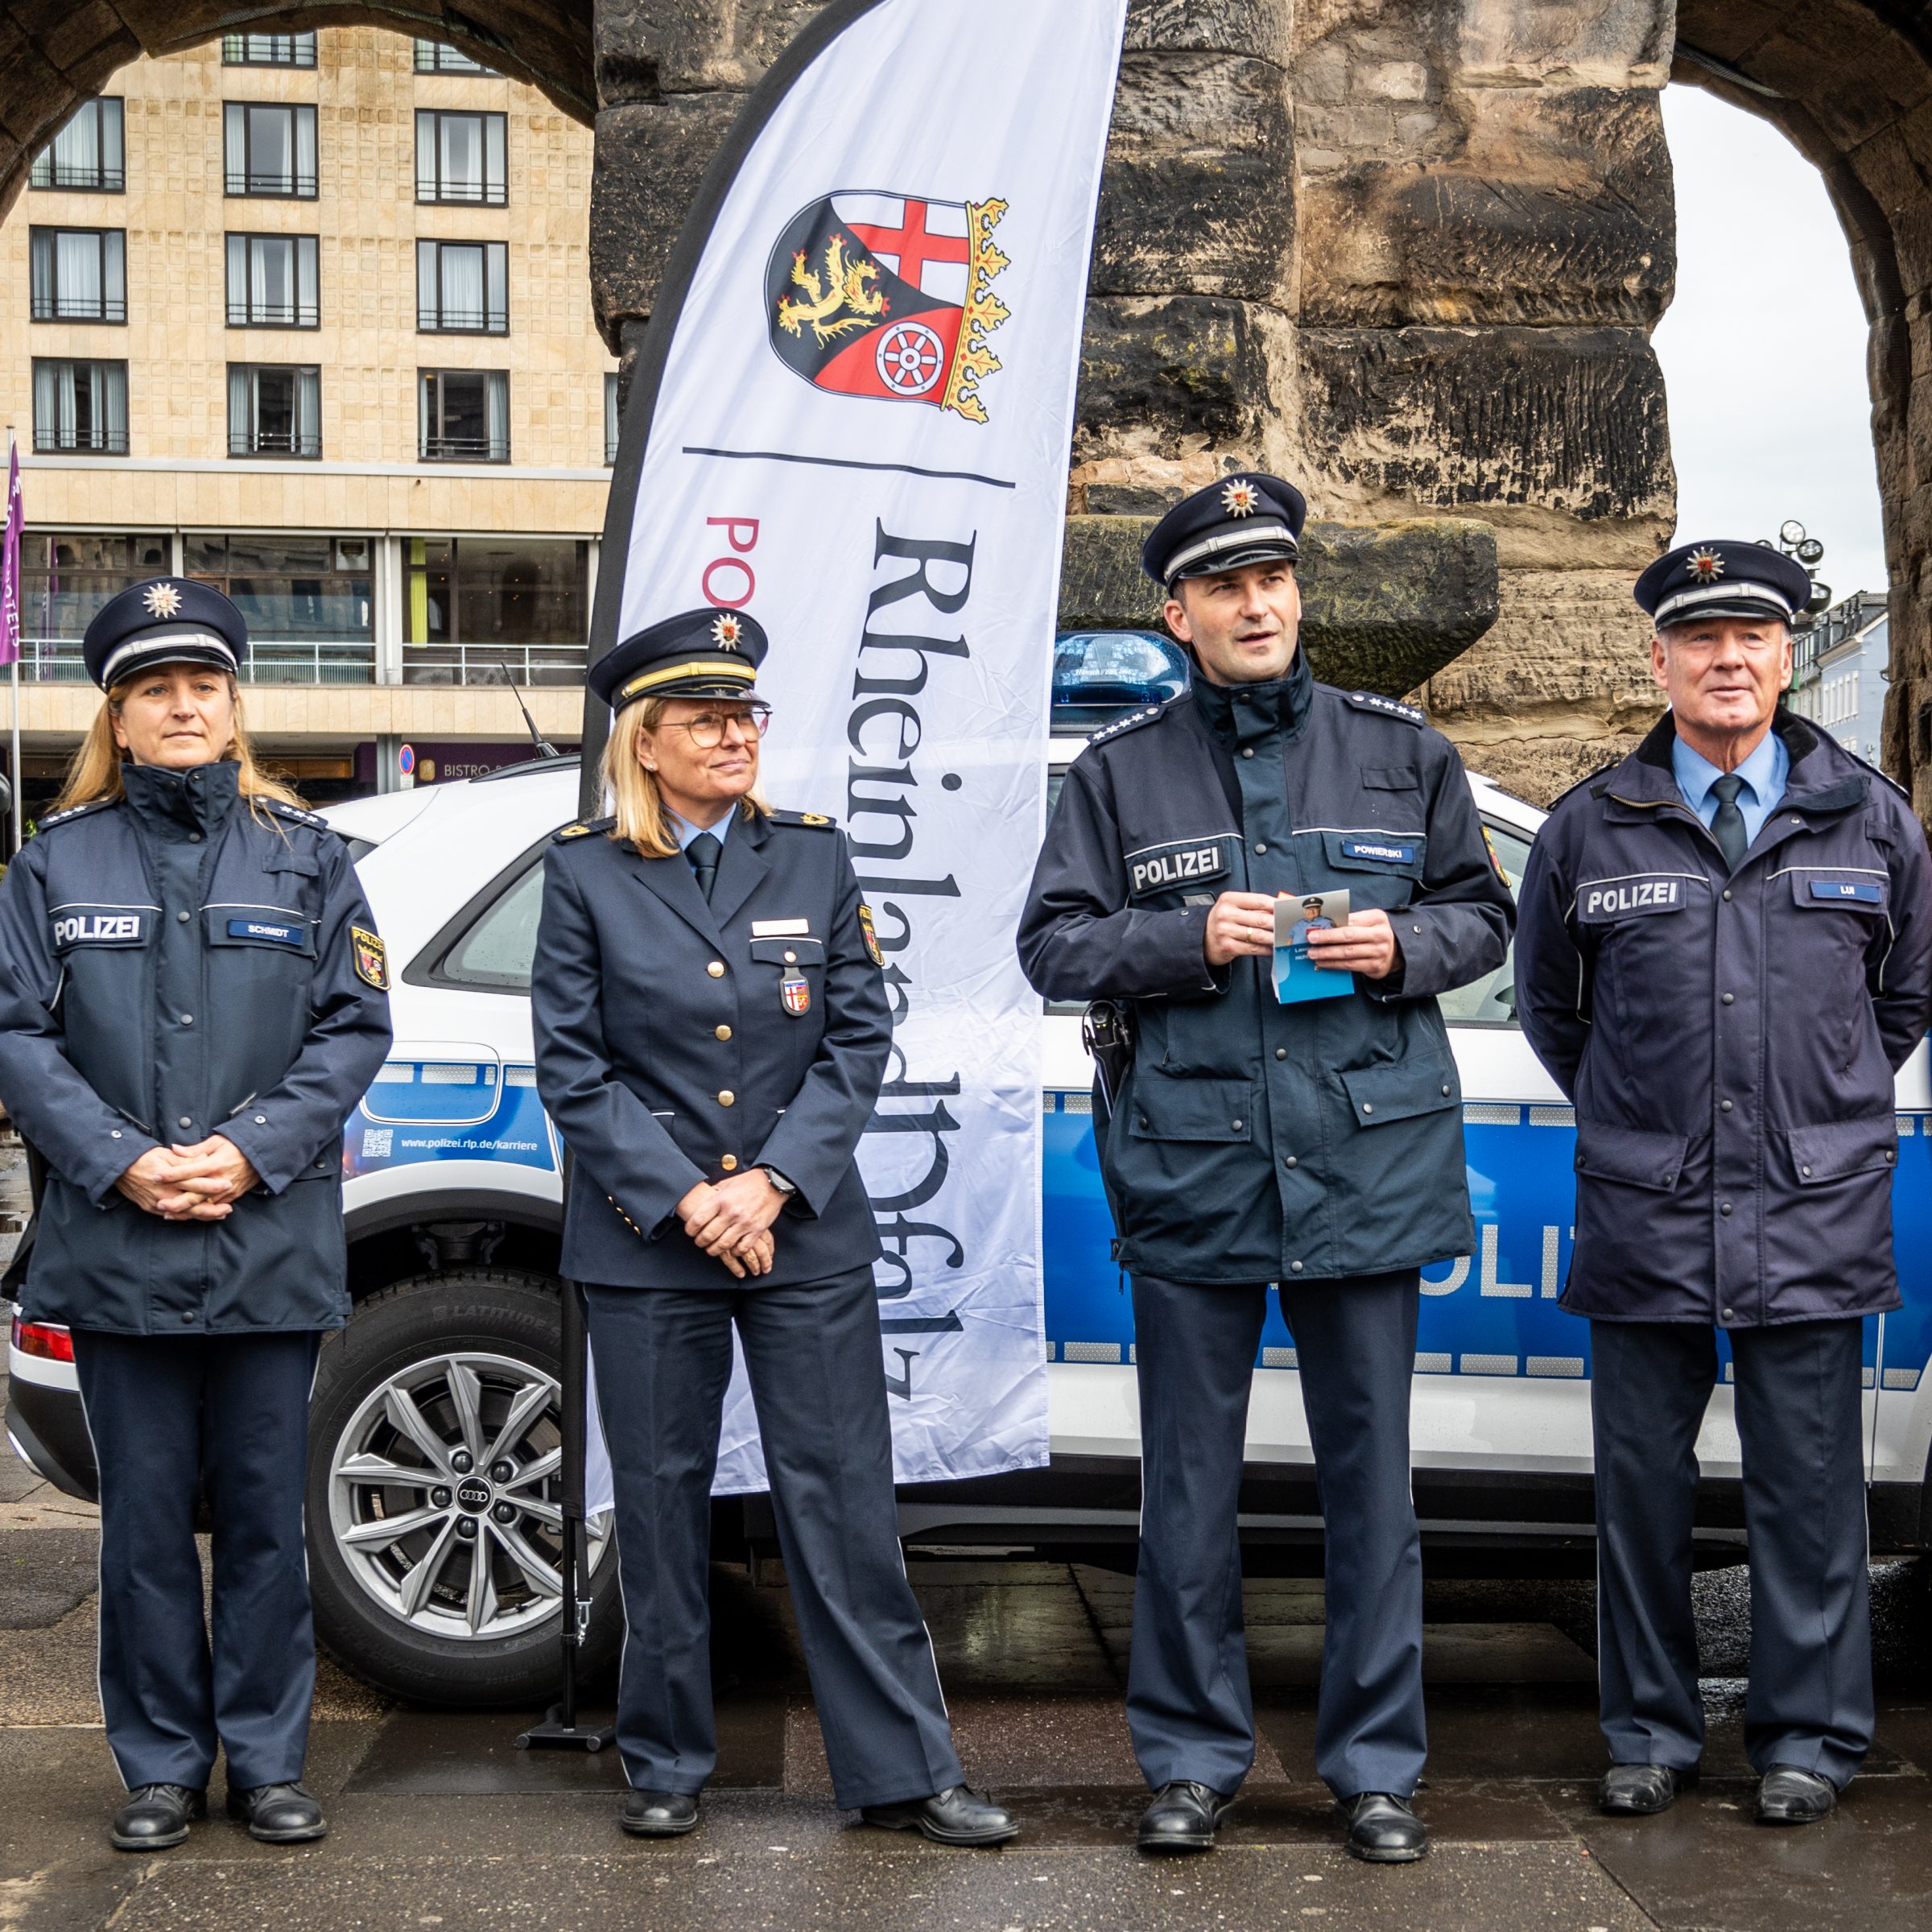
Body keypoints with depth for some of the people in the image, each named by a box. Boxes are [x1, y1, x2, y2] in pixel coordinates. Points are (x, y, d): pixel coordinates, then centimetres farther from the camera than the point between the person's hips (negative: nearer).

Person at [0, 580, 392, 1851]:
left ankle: (268, 1761, 19)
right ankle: (162, 1768, 19)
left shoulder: (306, 856, 8)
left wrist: (252, 1151, -11)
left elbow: (356, 1025, 2)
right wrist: (122, 1162, -12)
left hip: (273, 1243, 0)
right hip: (115, 1248, 0)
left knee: (267, 1516, 6)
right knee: (146, 1519, 6)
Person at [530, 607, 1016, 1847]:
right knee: (663, 1505, 7)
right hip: (643, 1244, -1)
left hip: (809, 1234, 1)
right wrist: (682, 1196, -10)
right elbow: (572, 1063, -1)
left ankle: (904, 1770, 10)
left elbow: (860, 1038, 3)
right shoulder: (587, 873, 2)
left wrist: (775, 1180, -9)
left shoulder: (814, 857, 6)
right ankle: (669, 1766, 22)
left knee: (845, 1501, 2)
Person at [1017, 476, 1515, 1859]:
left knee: (1371, 1472, 6)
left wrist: (1404, 947, -8)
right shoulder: (1120, 771, 6)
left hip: (1368, 1159, 1)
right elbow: (1053, 943, 3)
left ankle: (1377, 1762, 19)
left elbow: (1481, 914, 13)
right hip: (1191, 1164, 0)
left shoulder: (1402, 751, 9)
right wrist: (1191, 938, -13)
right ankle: (1195, 1757, 20)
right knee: (1190, 1481, 7)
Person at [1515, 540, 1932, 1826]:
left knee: (1809, 1481, 5)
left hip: (1814, 1212, 0)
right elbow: (1549, 1004, 17)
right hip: (1643, 1212, 1)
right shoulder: (1591, 827, 4)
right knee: (1643, 1479, 7)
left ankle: (1810, 1736, 18)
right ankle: (1652, 1732, 20)